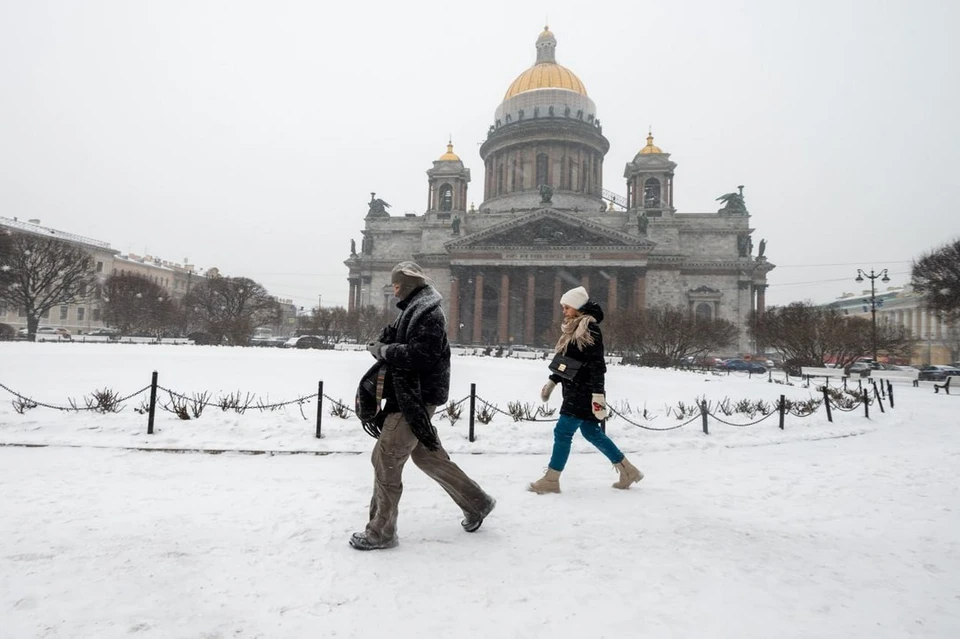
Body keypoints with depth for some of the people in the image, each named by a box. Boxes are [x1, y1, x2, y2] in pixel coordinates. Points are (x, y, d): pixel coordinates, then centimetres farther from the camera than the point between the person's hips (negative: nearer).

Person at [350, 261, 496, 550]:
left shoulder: (428, 312, -15)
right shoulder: (414, 309, 17)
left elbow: (419, 355, -26)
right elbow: (401, 345, 20)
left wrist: (383, 350, -16)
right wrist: (382, 345, -1)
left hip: (417, 397, -10)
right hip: (410, 394, 10)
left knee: (386, 459, -5)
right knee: (427, 455, 18)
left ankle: (380, 532, 8)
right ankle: (476, 502, 31)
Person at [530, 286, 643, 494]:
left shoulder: (590, 329, -15)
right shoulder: (572, 329, 13)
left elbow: (597, 365, -19)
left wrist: (598, 394, -22)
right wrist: (551, 382, 19)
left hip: (584, 392, -10)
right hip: (575, 390, 10)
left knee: (563, 431, -5)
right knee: (591, 432, 15)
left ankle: (551, 480, 6)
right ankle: (628, 471, 27)